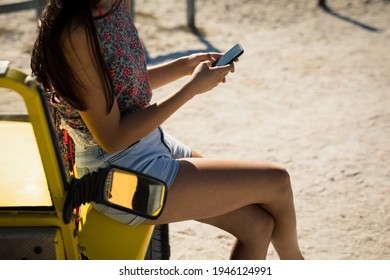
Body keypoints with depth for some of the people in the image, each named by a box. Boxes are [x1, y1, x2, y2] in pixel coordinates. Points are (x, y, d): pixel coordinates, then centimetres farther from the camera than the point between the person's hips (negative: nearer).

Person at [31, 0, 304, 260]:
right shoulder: (75, 32, -27)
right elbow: (113, 138, -23)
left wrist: (184, 66, 0)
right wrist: (192, 87, -19)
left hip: (154, 142, 8)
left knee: (258, 224, 5)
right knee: (277, 182, -2)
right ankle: (292, 258, 30)